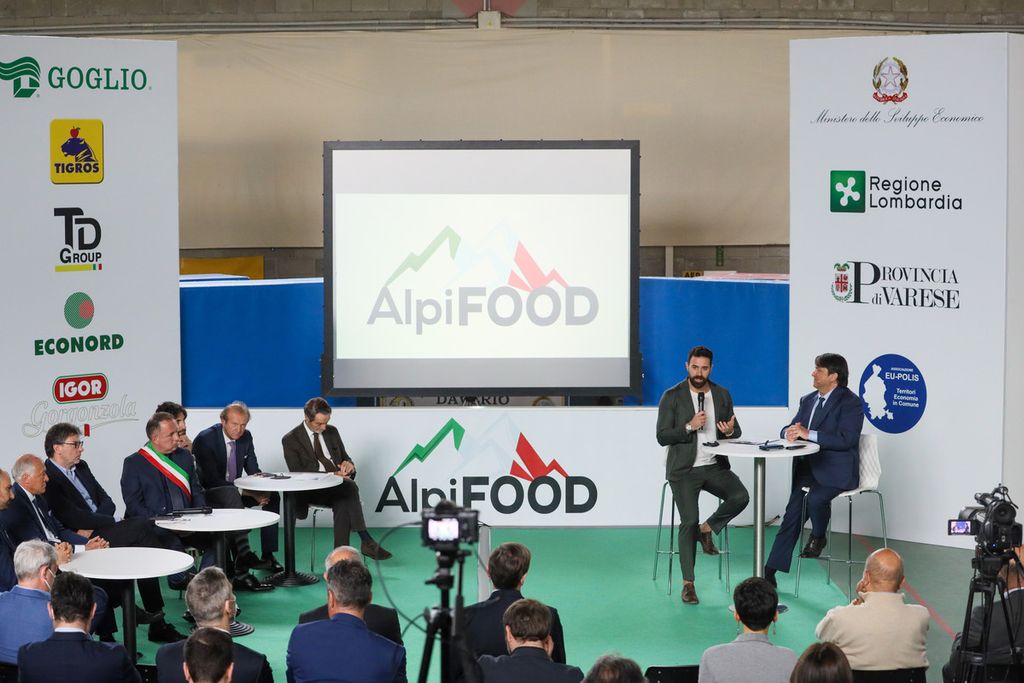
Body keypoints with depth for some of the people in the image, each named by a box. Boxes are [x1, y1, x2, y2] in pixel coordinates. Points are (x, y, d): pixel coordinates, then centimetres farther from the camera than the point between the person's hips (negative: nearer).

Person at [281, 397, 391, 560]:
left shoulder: (332, 432, 16)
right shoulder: (290, 440, 0)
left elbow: (346, 458, 22)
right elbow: (297, 473, -9)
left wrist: (348, 464, -6)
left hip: (337, 488, 4)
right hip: (312, 492, -4)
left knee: (343, 503, -34)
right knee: (349, 488, -34)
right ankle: (366, 541, -36)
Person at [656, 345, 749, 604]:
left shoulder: (722, 395, 8)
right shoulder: (672, 397, -3)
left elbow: (737, 433, 12)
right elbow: (662, 437, -6)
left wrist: (730, 431, -12)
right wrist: (689, 427, -20)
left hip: (715, 466, 3)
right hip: (684, 469, -3)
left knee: (740, 497, -24)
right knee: (689, 521, -17)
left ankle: (708, 529, 3)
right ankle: (688, 583, -5)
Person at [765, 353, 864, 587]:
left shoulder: (850, 402, -7)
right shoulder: (808, 400, 17)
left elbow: (846, 439, -19)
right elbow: (791, 428, 20)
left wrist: (808, 434, -21)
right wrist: (790, 433, -7)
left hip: (835, 471, -6)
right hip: (807, 467, 6)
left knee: (816, 498, -33)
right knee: (793, 512, -5)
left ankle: (818, 538, -2)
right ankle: (770, 572, -4)